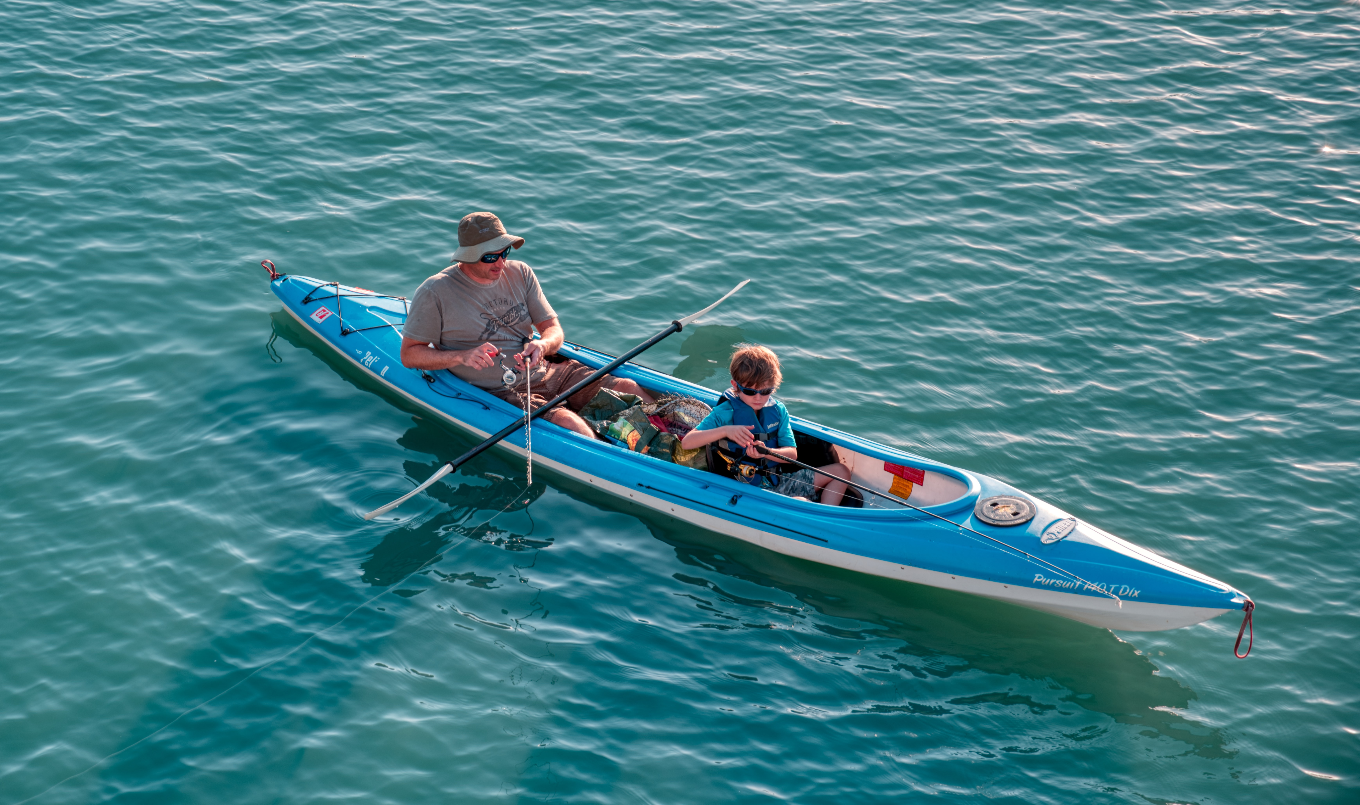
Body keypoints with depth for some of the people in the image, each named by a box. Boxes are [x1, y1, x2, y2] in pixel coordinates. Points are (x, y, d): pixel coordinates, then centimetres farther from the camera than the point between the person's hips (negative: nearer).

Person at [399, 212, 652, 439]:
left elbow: (553, 329, 8)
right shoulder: (435, 293, -8)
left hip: (544, 373, 6)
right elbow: (409, 355, -5)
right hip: (499, 392, -6)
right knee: (567, 422, -34)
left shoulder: (520, 273, 7)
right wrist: (463, 356, -21)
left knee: (629, 389, -12)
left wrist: (543, 344, -18)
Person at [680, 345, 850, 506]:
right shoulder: (725, 413, -12)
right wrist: (724, 431, -36)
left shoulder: (778, 410, 4)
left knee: (841, 471, 7)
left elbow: (792, 454, 0)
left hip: (777, 481, 7)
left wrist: (766, 452, -23)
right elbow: (686, 442, -22)